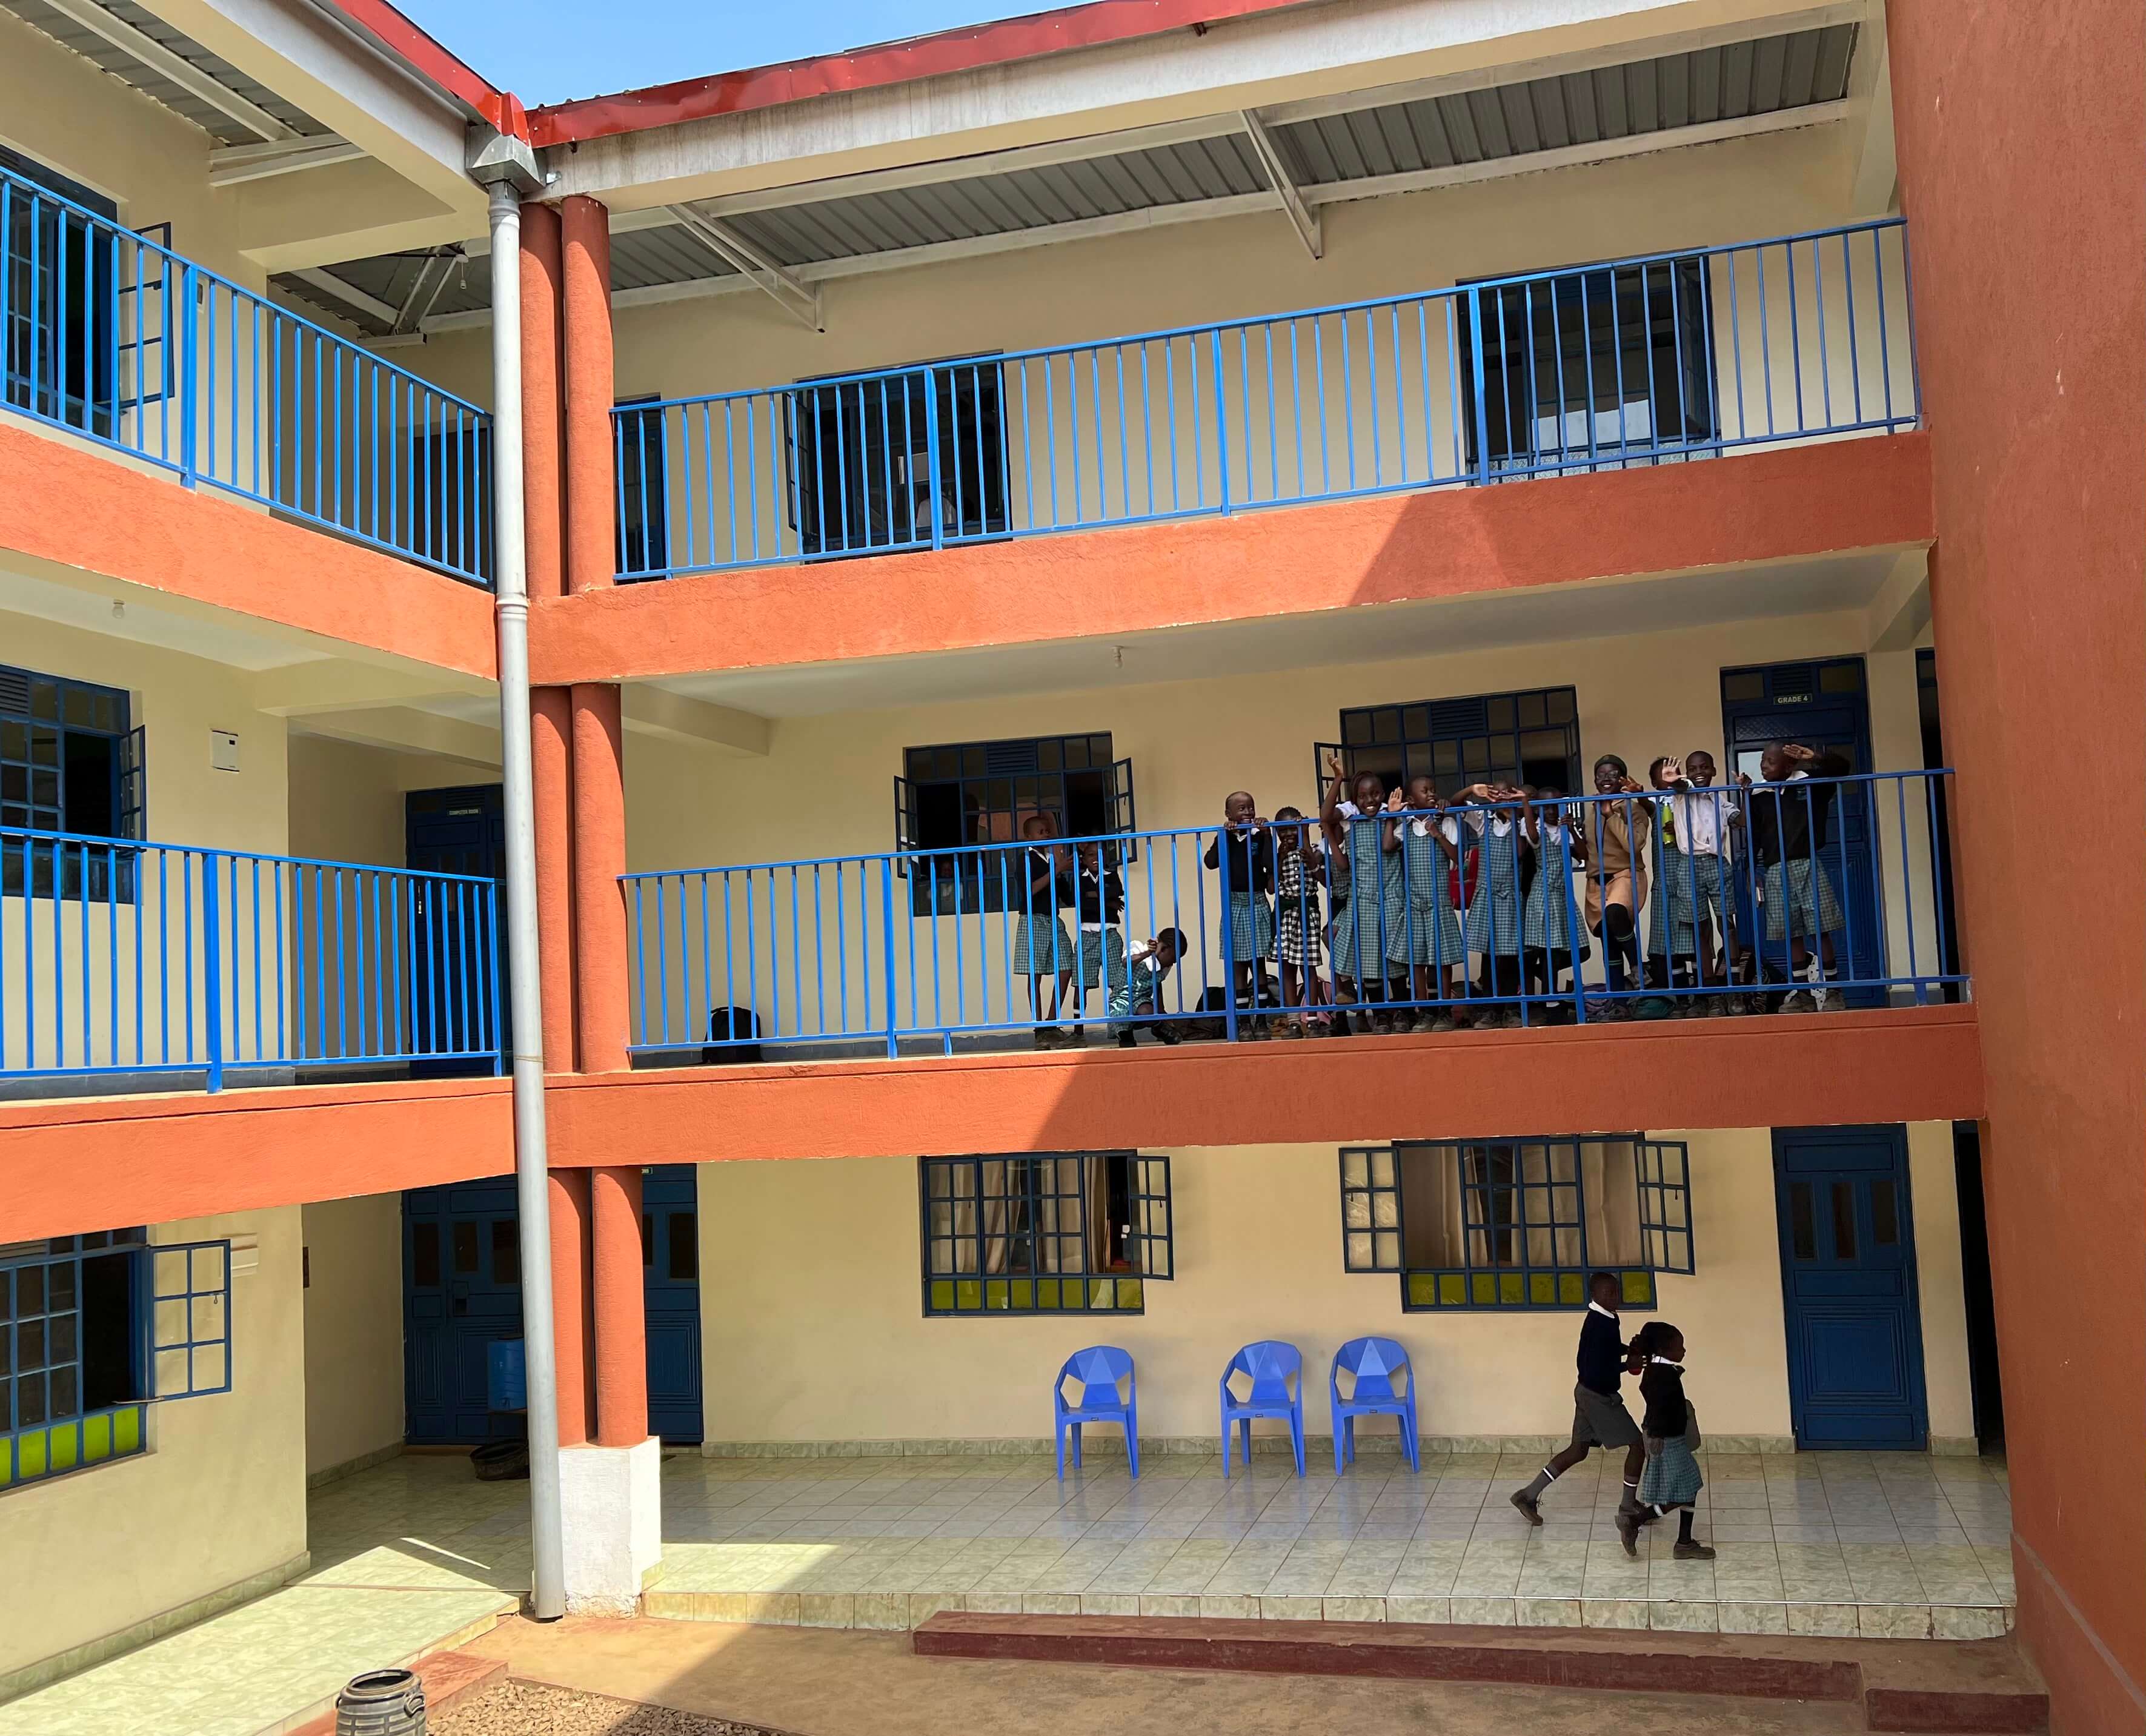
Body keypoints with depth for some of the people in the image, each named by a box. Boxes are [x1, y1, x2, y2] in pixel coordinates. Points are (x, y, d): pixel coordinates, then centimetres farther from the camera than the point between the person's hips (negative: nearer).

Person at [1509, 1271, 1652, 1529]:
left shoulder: (1600, 1318, 6)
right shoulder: (1601, 1324, -25)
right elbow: (1599, 1370, -28)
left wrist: (1628, 1349, 7)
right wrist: (1628, 1366, -14)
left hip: (1588, 1393, 10)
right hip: (1601, 1397, -10)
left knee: (1579, 1450, 16)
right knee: (1637, 1445, 2)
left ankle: (1529, 1495, 16)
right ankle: (1628, 1509, 12)